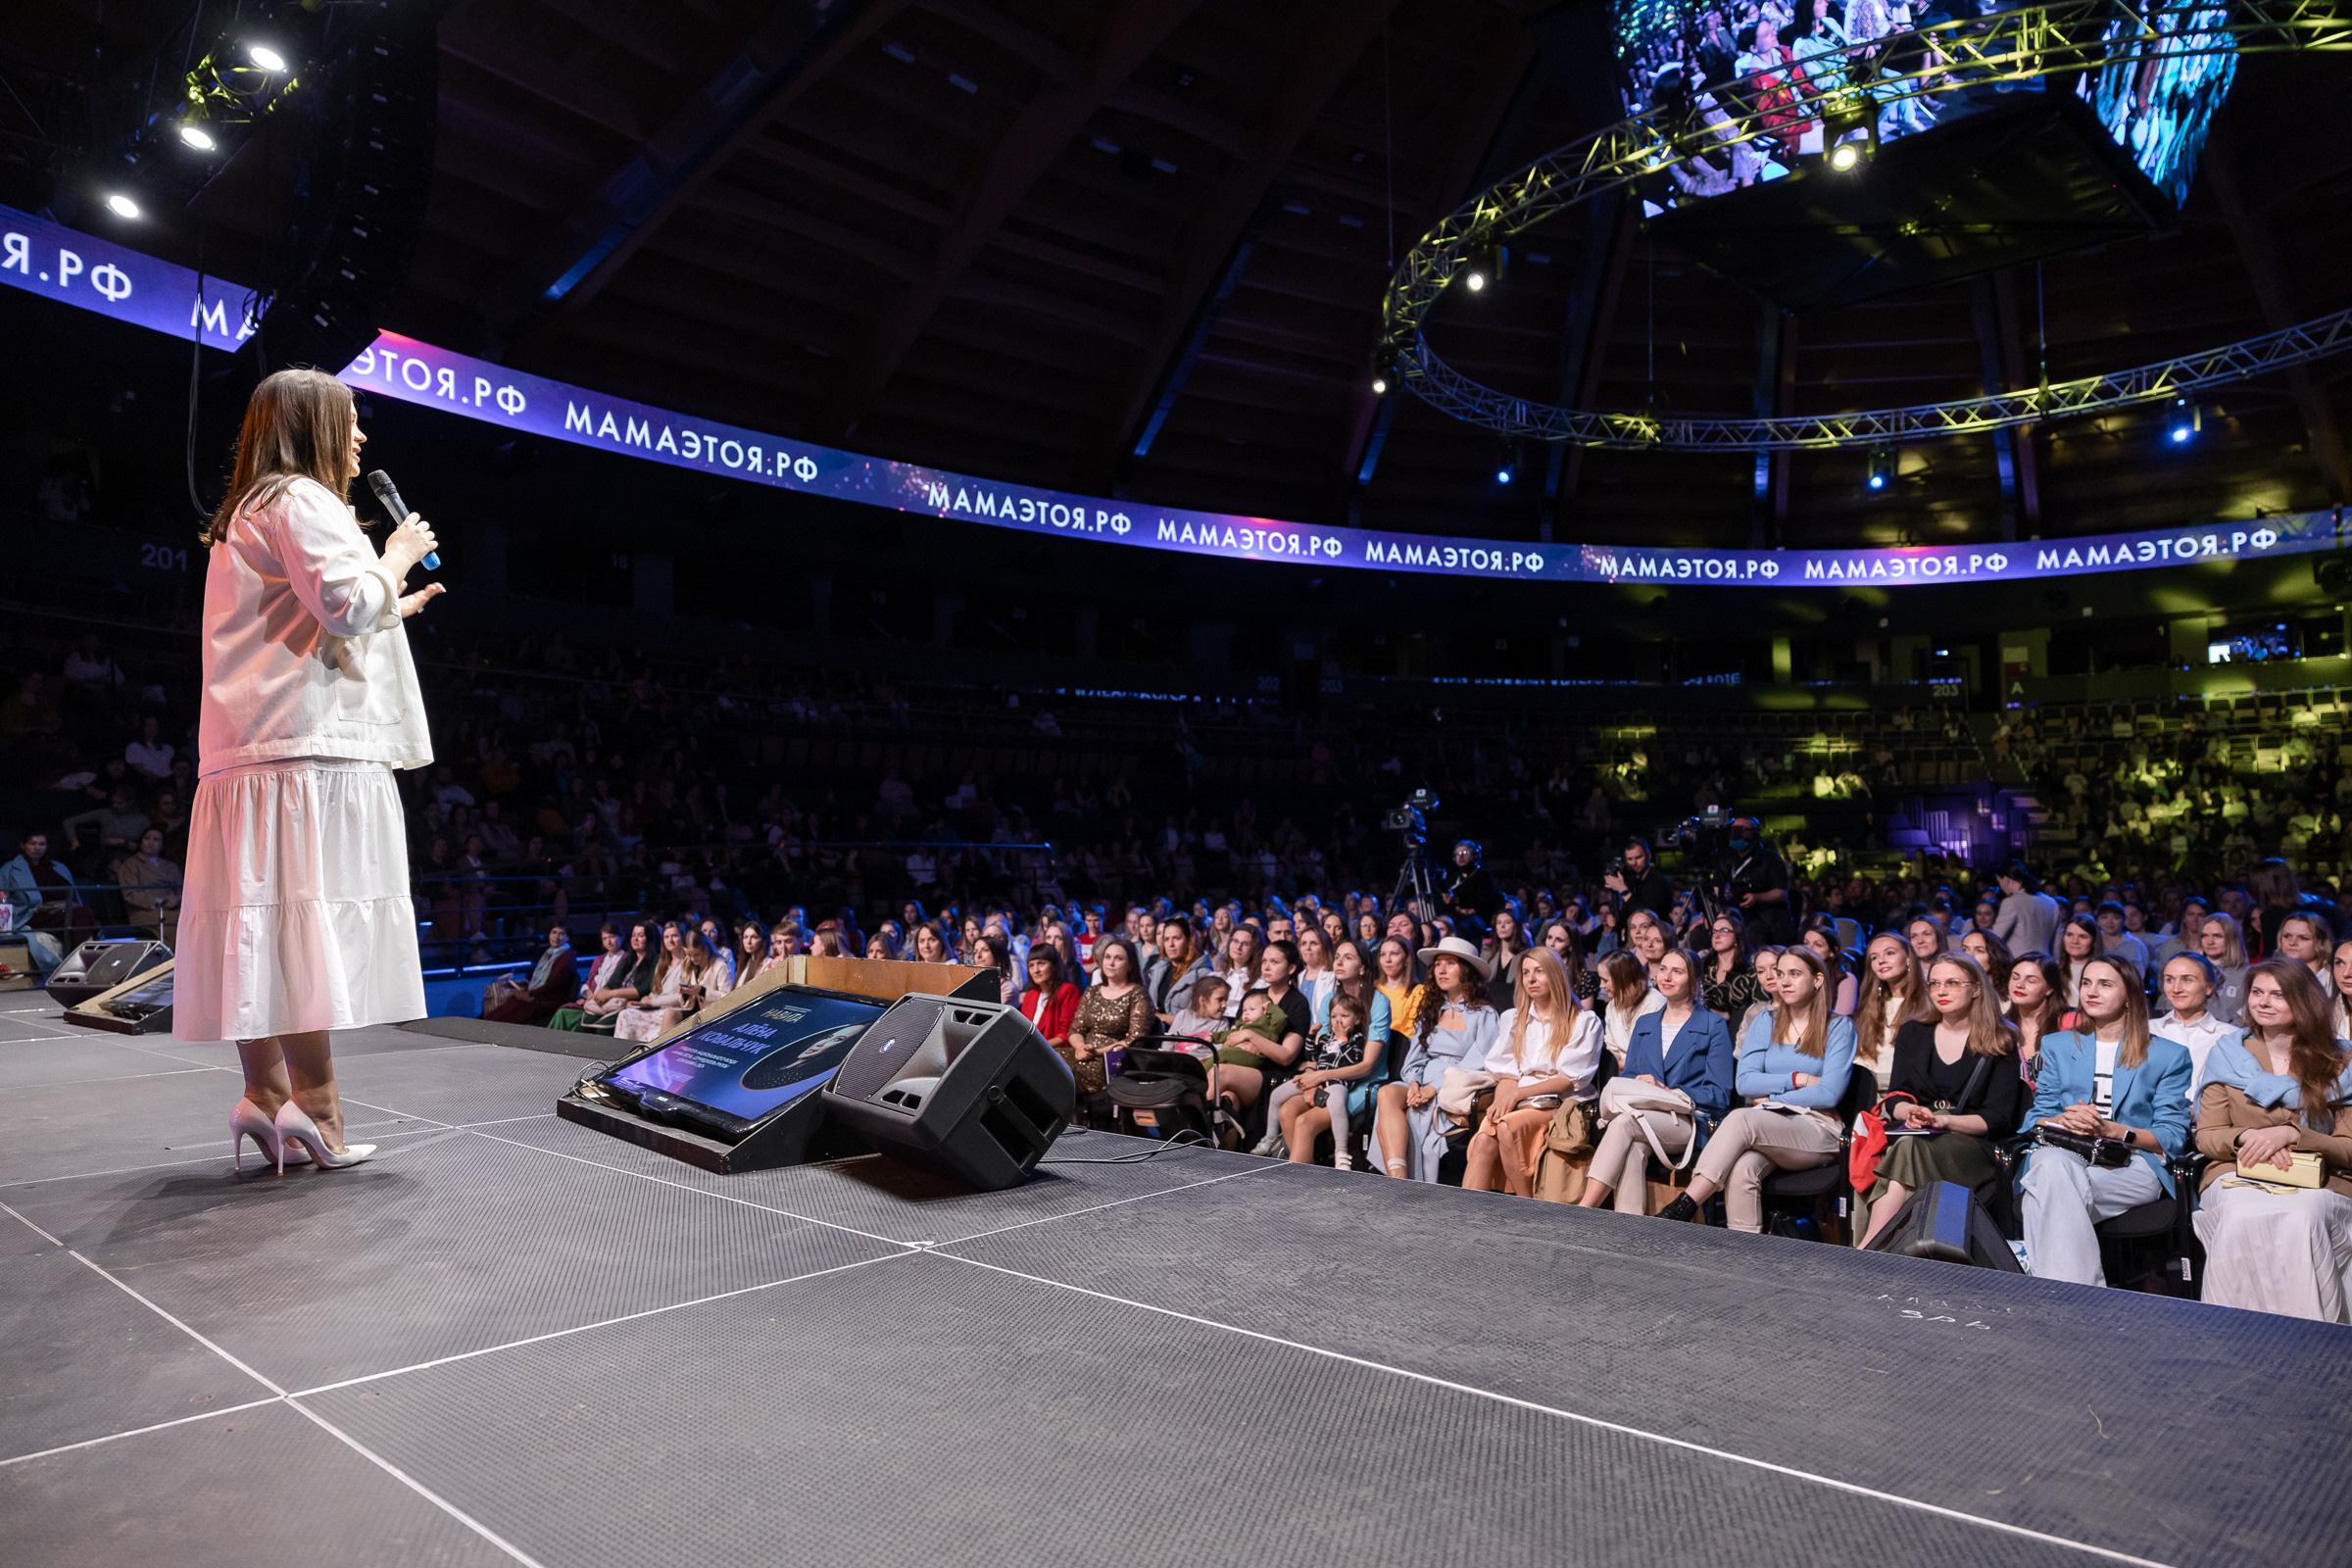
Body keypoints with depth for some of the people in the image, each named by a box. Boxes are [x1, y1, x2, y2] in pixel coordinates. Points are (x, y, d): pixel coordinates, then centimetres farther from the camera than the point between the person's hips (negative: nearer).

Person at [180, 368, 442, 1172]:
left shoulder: (244, 515, 29)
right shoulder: (301, 500, -3)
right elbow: (346, 603, -17)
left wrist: (392, 609, 35)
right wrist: (398, 557, 1)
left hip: (249, 748, 10)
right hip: (311, 745, -10)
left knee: (264, 925, 3)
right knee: (310, 910, -13)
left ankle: (263, 1091, 2)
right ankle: (313, 1097, -15)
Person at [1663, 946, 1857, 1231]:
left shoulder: (1839, 1027, 7)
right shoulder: (1767, 1023, 18)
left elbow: (1829, 1094, -4)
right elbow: (1744, 1082, 5)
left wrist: (1769, 1098, -3)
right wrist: (1798, 1079, -4)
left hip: (1817, 1128, -3)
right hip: (1767, 1126, 3)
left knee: (1742, 1119, -34)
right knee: (1741, 1170, -35)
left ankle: (1684, 1206, -38)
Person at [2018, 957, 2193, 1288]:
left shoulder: (2168, 1056, 16)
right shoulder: (2057, 1047, 24)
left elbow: (2172, 1137, 5)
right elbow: (2039, 1117, 17)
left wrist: (2111, 1130, -13)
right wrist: (2065, 1120, -8)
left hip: (2131, 1164, -2)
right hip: (2063, 1155, 2)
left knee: (2050, 1186, -37)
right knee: (2051, 1165, -39)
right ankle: (2081, 1292, -41)